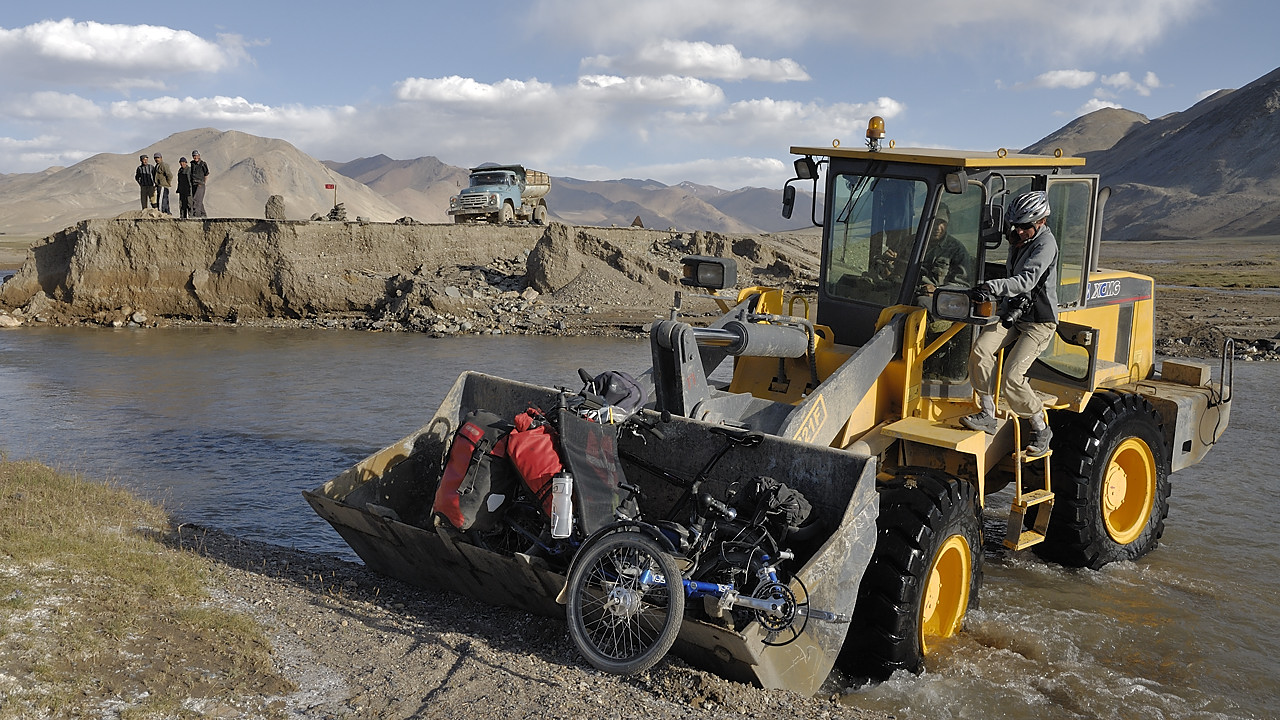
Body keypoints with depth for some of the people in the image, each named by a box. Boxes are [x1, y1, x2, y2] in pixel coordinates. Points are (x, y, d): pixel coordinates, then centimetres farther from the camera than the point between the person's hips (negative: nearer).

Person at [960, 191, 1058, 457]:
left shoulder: (1045, 243, -14)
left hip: (1039, 322, -7)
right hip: (1012, 315, 7)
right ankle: (987, 415, -12)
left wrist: (994, 287, -43)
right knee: (980, 350, -20)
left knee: (1013, 375, -20)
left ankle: (1041, 429, 0)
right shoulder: (1018, 241, 13)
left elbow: (1027, 280, -29)